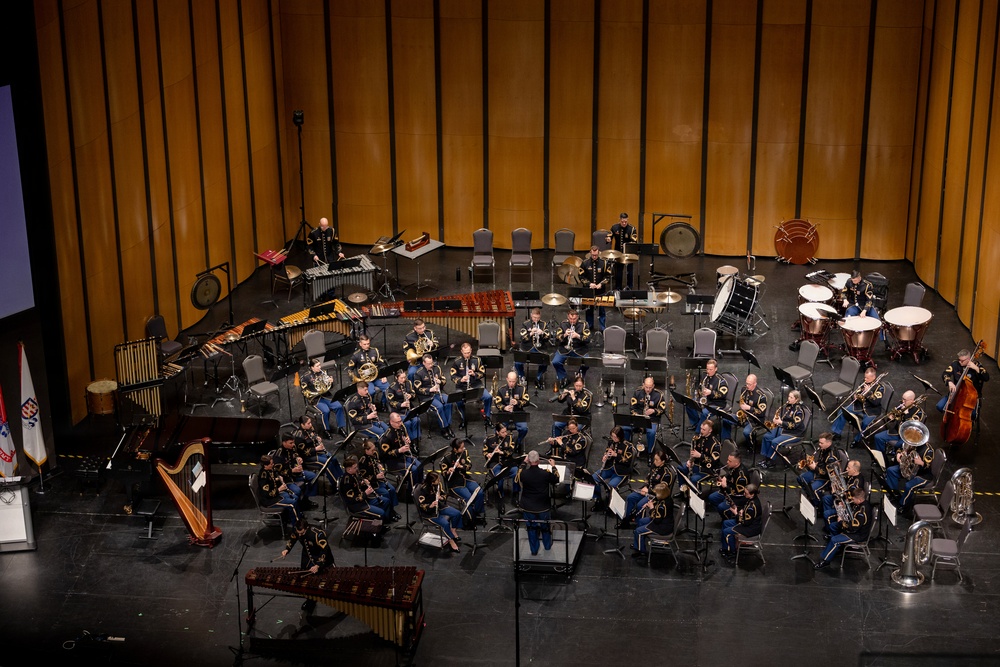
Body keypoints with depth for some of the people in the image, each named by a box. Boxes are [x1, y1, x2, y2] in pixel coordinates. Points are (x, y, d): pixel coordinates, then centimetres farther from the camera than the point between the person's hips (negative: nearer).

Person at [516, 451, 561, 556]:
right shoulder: (546, 473, -23)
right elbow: (556, 480, -3)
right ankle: (547, 546, 43)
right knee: (545, 526, 24)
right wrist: (553, 467, 9)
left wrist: (524, 464, 12)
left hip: (528, 508, 0)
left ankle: (534, 550, 29)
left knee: (532, 528, 18)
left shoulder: (523, 473, -21)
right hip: (543, 507, 0)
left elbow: (518, 480, 5)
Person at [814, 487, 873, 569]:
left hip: (858, 535, -11)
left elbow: (853, 528, -34)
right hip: (854, 525, 11)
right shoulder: (860, 503, -6)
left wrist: (841, 522, -18)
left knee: (834, 540, -20)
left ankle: (825, 560, -9)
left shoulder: (862, 512, -37)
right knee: (832, 526, 18)